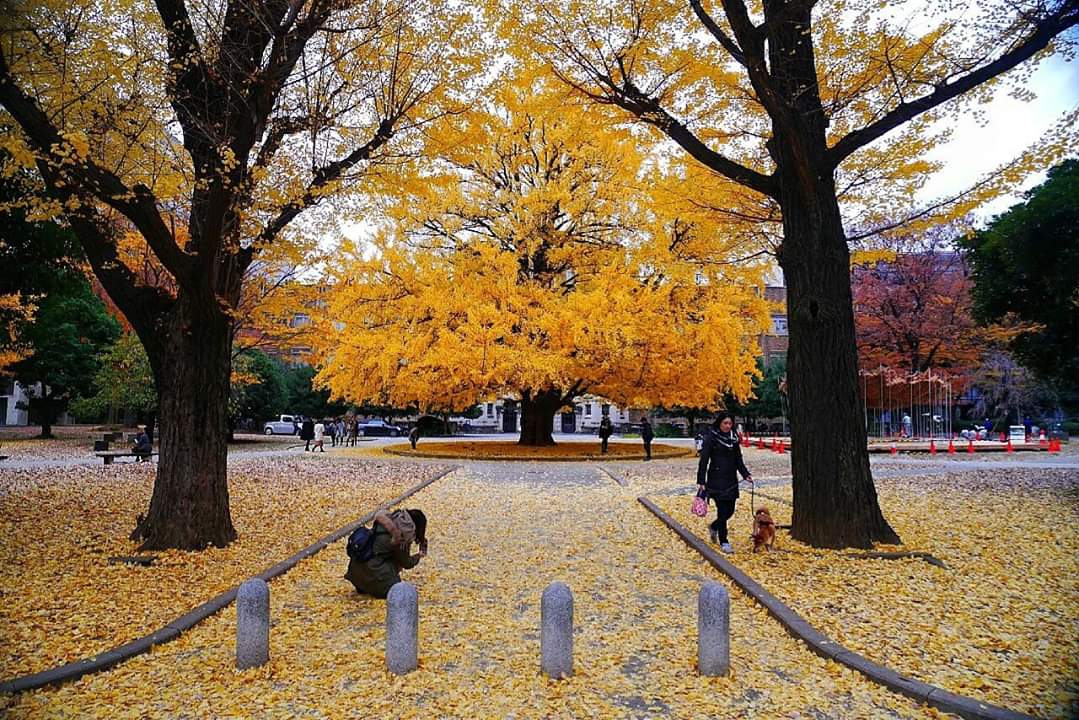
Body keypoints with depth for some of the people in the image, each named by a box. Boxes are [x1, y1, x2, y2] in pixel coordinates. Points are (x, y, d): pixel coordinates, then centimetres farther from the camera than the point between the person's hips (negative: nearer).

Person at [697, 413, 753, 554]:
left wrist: (746, 475, 0)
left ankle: (714, 527, 36)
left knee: (730, 510, 7)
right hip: (716, 479, -6)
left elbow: (738, 460, 15)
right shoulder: (711, 438, -9)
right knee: (722, 510, -6)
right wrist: (700, 482, -13)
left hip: (731, 479, 6)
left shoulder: (733, 438, 9)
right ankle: (723, 542, 8)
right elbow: (703, 461, -10)